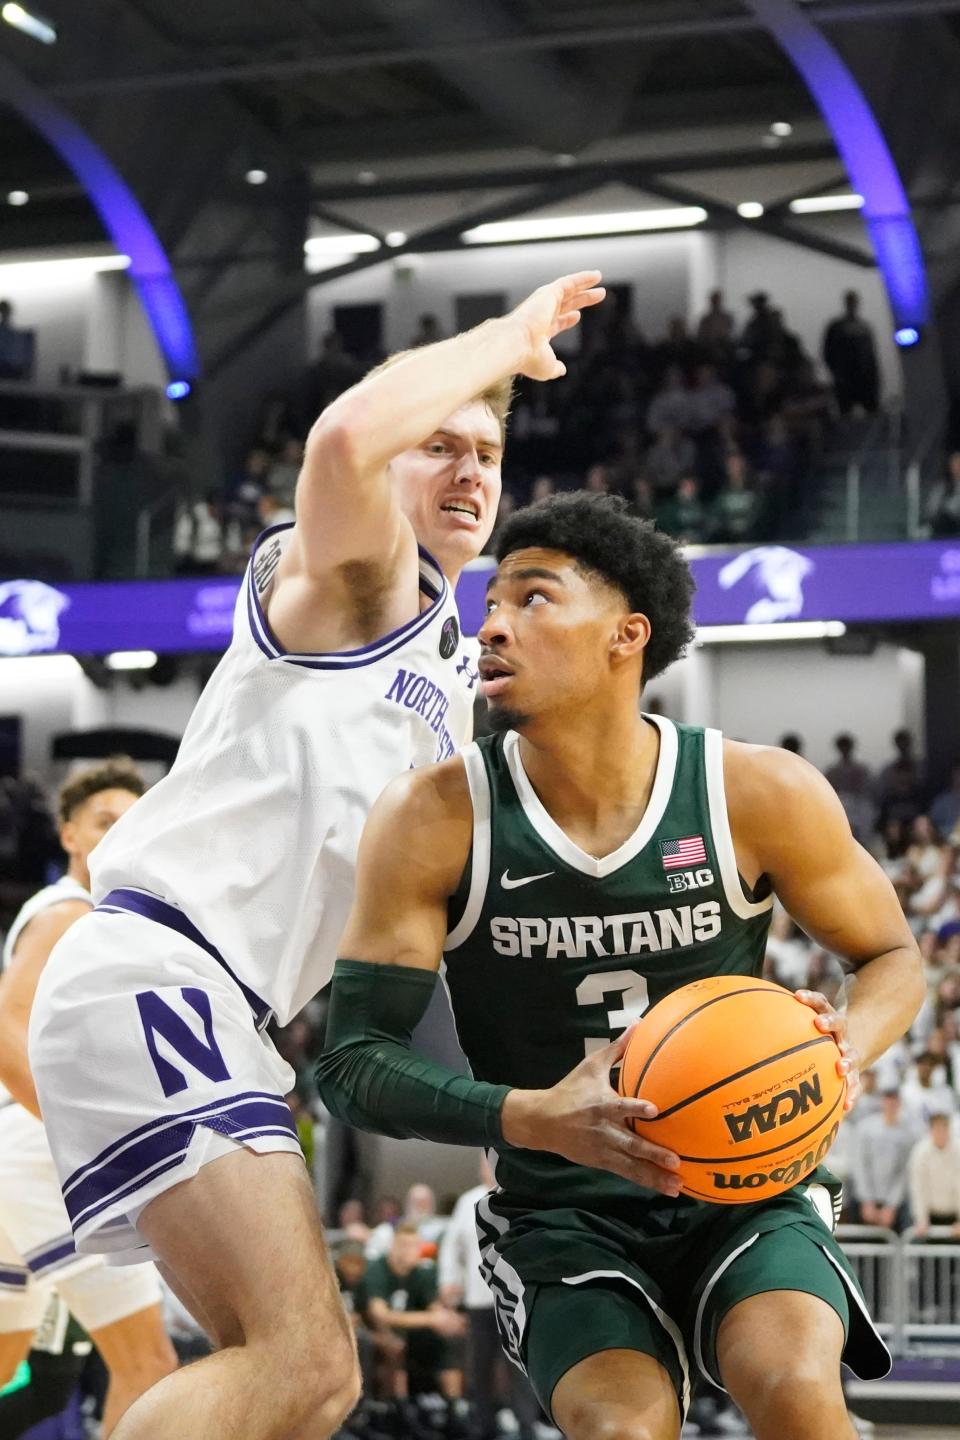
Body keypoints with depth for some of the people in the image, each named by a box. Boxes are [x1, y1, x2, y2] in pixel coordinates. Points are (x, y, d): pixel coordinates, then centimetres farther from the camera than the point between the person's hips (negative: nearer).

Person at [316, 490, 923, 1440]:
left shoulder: (760, 794, -10)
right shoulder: (432, 821, -12)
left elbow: (891, 958, 6)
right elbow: (353, 1063, -12)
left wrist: (843, 1052, -18)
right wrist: (531, 1119, -30)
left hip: (745, 1192, 0)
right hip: (562, 1218, 0)